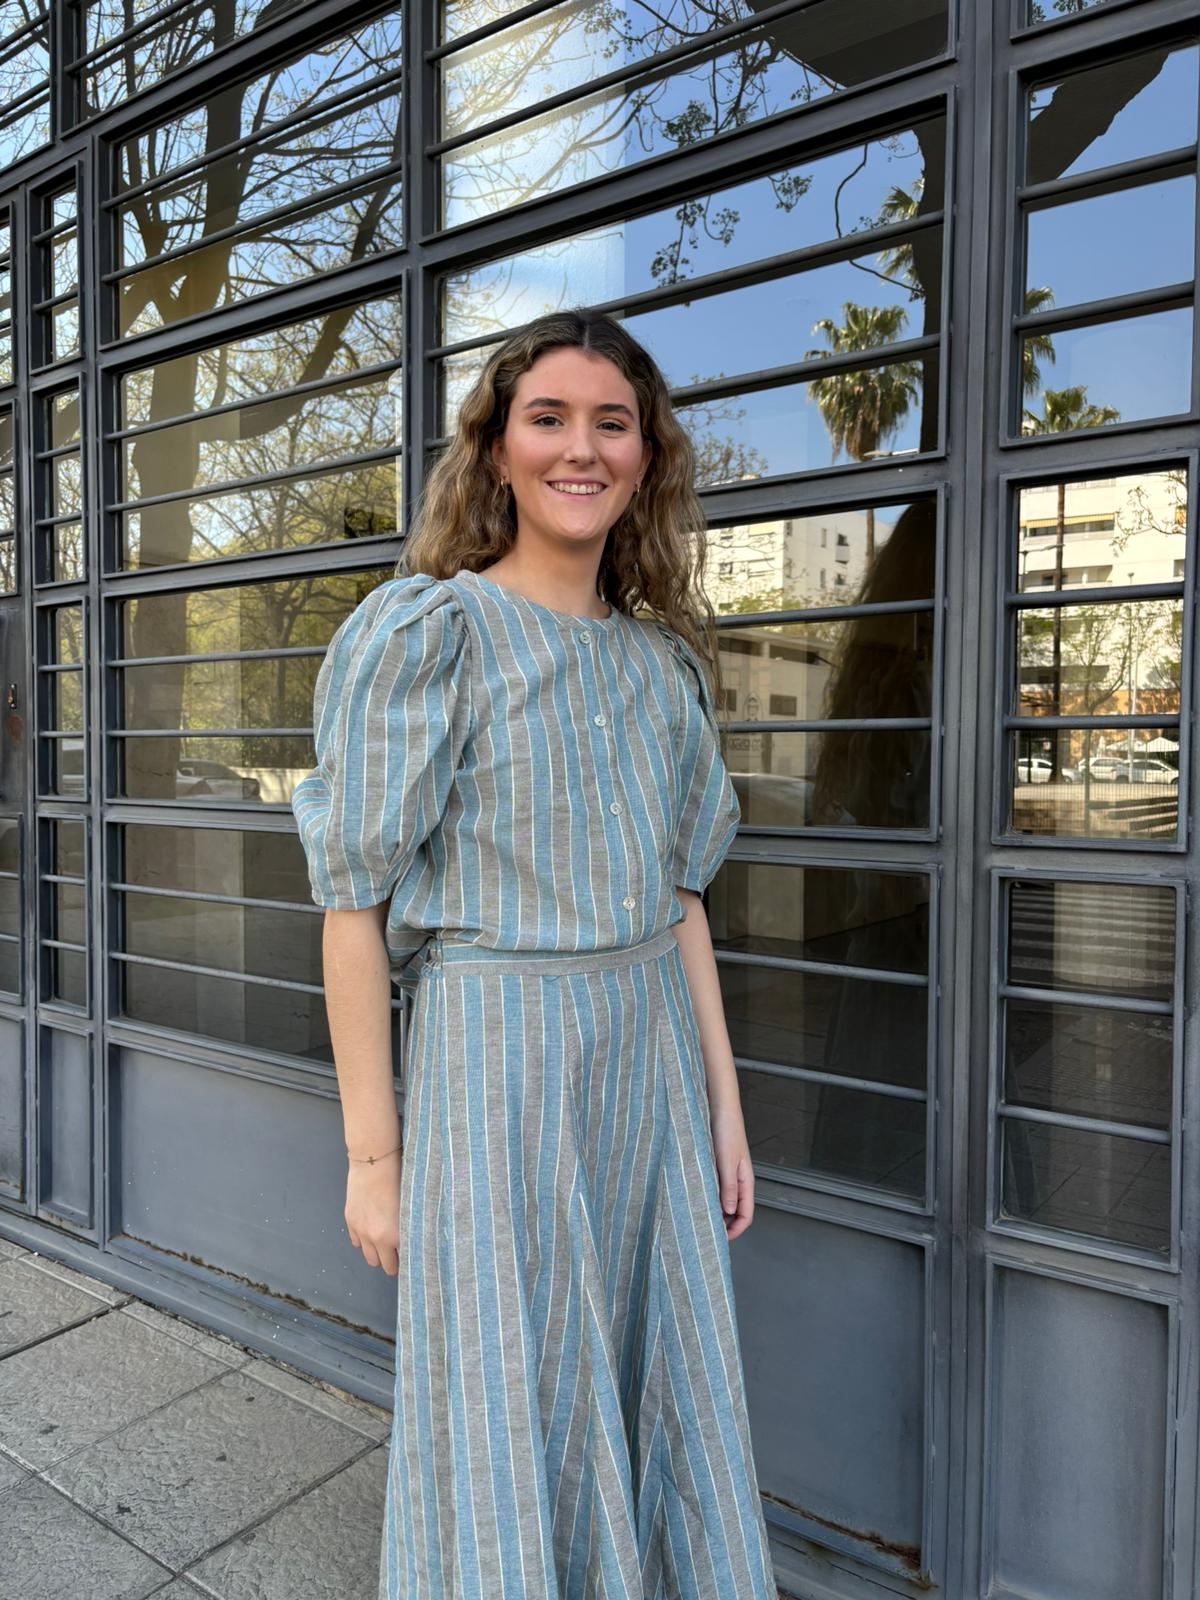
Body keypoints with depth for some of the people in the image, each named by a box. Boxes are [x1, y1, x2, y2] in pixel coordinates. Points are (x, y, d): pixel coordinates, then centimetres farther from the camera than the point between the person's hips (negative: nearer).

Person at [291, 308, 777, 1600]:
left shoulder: (661, 659, 8)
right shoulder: (422, 629, -8)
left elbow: (679, 895, 10)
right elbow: (353, 899, -10)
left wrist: (724, 1103, 9)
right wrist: (371, 1154, -10)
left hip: (655, 1057, 6)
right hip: (498, 1058, -5)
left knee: (659, 1411, 18)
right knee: (506, 1415, 11)